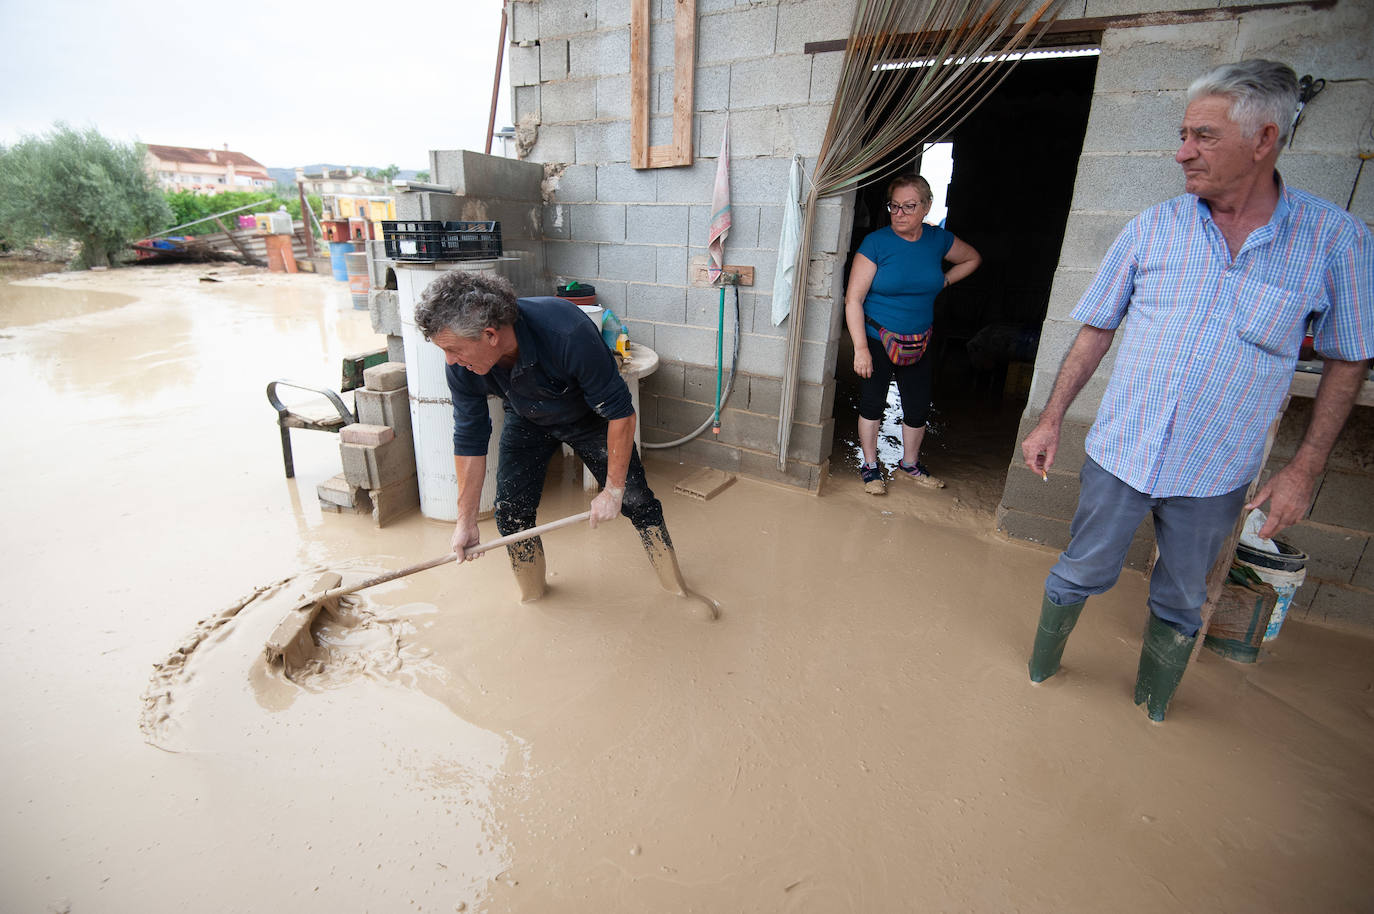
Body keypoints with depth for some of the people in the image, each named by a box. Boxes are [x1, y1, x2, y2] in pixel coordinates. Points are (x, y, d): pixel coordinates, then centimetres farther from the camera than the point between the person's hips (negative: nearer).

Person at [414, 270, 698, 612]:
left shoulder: (567, 333, -42)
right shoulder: (462, 366, -26)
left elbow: (620, 413, -32)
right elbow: (469, 440, -13)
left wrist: (613, 490, -26)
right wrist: (466, 520, -8)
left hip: (590, 416, -3)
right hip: (526, 420, 4)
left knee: (637, 502, -5)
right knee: (511, 510, -4)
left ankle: (680, 592, 16)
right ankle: (531, 596, 23)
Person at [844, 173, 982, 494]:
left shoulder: (938, 239, 1)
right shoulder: (876, 242, -12)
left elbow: (972, 258, 23)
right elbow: (853, 299, -16)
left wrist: (943, 281, 7)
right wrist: (861, 348, -22)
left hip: (917, 343, 4)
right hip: (876, 340, -4)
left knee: (918, 407, 9)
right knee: (872, 403, 3)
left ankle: (909, 465, 31)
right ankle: (870, 466, 22)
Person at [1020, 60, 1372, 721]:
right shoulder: (1152, 229, -4)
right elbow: (1096, 330, 2)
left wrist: (1305, 470, -3)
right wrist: (1051, 420, -1)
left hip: (1214, 477, 1)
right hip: (1119, 453, 0)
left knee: (1181, 598, 19)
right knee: (1081, 573, 13)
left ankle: (1153, 698, 45)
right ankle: (1041, 667, 38)